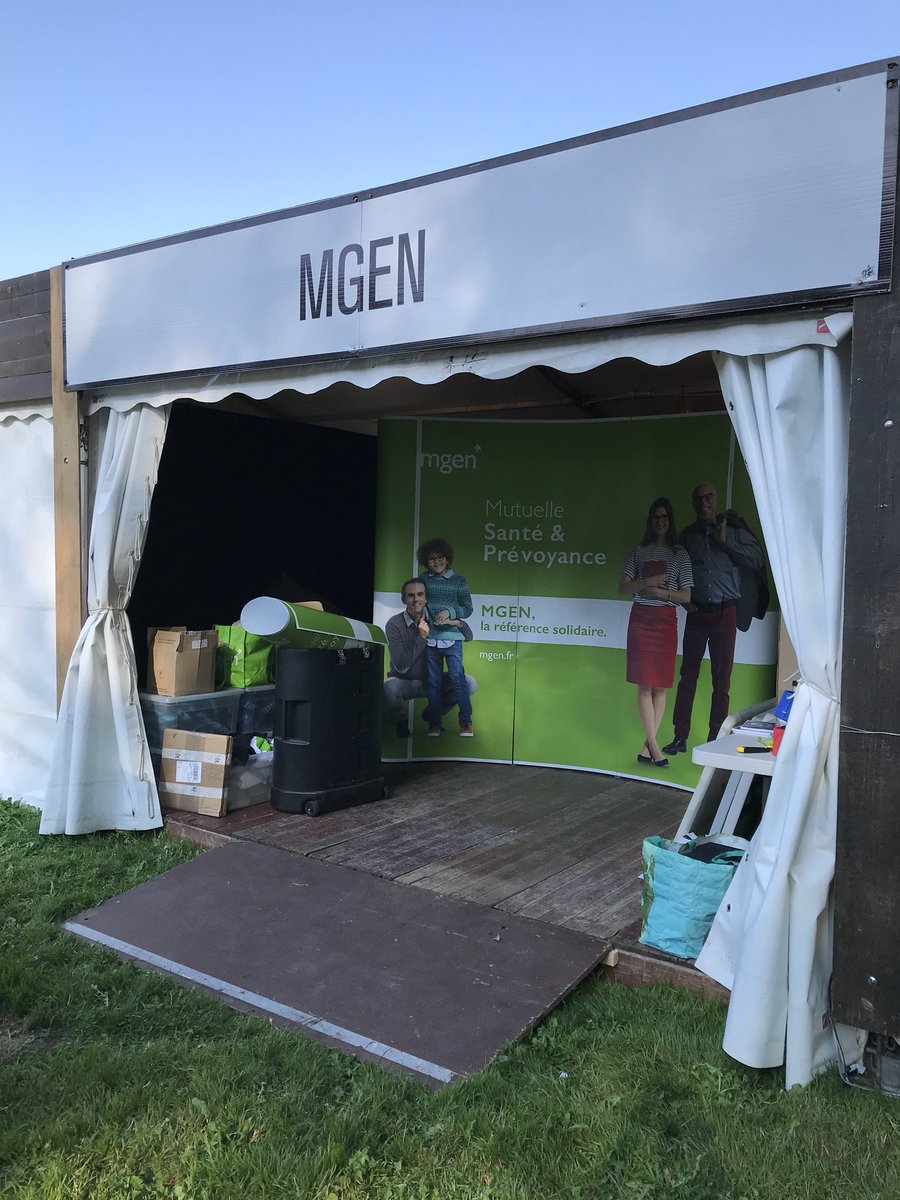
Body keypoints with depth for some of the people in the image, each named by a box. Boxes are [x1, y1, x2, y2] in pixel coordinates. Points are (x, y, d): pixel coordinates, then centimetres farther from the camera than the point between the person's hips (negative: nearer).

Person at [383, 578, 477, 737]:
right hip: (404, 682, -3)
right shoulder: (394, 624, -16)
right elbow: (401, 666, -22)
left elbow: (468, 637, -2)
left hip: (430, 681, 4)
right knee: (388, 687, -38)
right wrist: (421, 637, -29)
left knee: (469, 683, -17)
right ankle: (401, 721, -4)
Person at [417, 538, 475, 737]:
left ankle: (466, 721, 4)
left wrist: (449, 612, -13)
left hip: (452, 638, -2)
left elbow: (468, 609, 3)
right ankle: (434, 723, 15)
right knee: (433, 681, 7)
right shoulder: (424, 578, 7)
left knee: (457, 678, -6)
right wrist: (423, 611, -7)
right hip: (430, 638, 2)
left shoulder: (459, 580, 2)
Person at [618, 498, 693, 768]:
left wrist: (660, 592, -11)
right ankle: (654, 747, -3)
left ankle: (646, 747, 5)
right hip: (641, 619, 0)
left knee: (660, 686, -1)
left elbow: (686, 596, 3)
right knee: (644, 685, -6)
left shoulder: (680, 555, 7)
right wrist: (647, 582, -11)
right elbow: (623, 588, 4)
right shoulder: (639, 551, 10)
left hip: (666, 621, 0)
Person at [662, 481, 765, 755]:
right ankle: (680, 737, 9)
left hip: (725, 612, -2)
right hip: (696, 612, 2)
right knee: (688, 676, 3)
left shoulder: (733, 529, 2)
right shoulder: (687, 535, 9)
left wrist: (725, 542, -12)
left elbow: (756, 560, -5)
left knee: (722, 680, 2)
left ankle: (715, 740, 10)